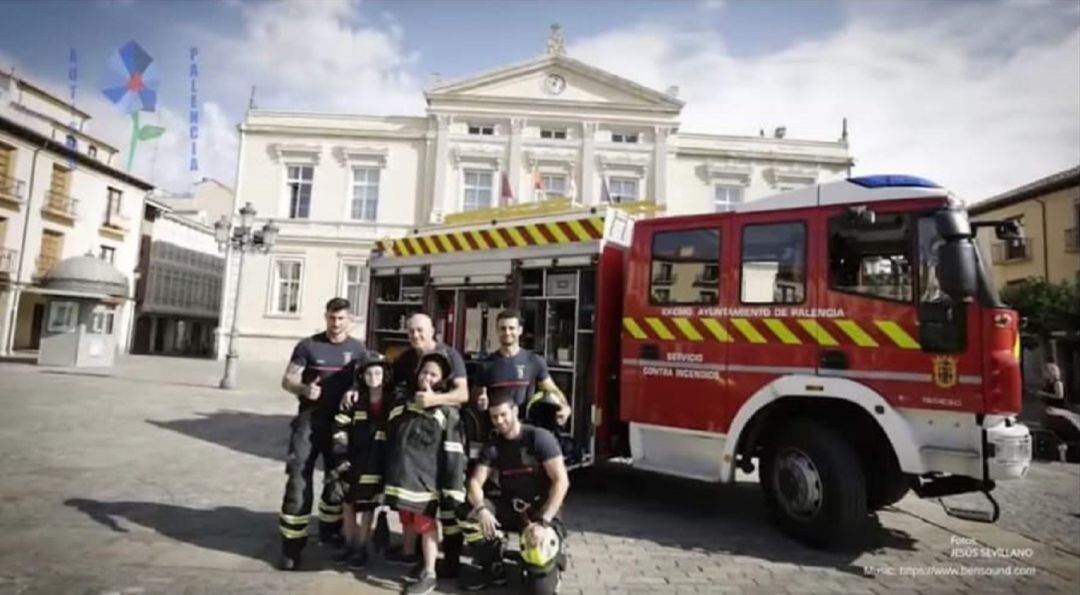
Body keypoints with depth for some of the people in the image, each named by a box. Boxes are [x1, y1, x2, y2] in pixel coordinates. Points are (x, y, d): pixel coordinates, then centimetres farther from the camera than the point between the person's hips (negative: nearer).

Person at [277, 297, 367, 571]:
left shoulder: (357, 349, 5)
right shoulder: (308, 345, -3)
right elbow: (287, 380, -2)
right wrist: (304, 389, -24)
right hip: (309, 420, -3)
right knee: (299, 481, -7)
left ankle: (330, 530, 35)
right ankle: (292, 545, 1)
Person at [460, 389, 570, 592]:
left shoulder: (539, 437, -13)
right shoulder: (493, 446, 2)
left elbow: (561, 481, -19)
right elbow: (475, 482, -5)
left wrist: (544, 521, -27)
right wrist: (481, 508, -27)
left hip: (541, 508, -5)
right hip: (510, 507, 5)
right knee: (471, 517, -22)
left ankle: (551, 556, 11)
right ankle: (493, 568, 3)